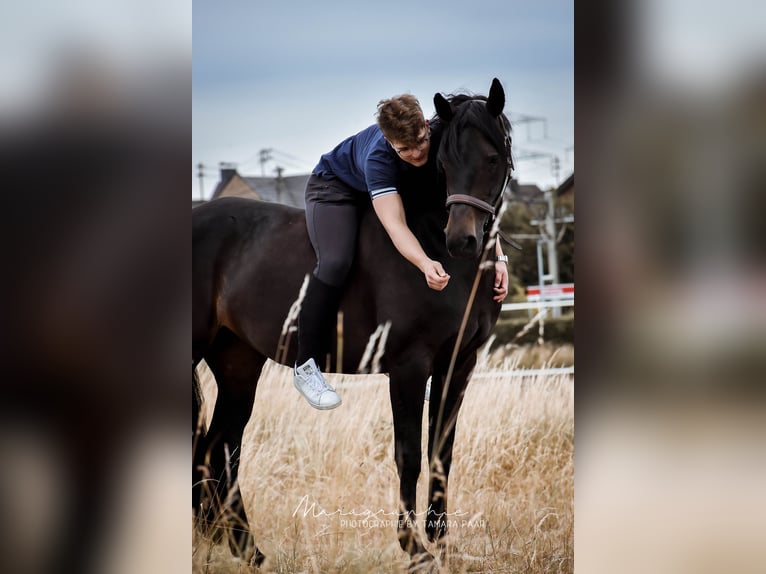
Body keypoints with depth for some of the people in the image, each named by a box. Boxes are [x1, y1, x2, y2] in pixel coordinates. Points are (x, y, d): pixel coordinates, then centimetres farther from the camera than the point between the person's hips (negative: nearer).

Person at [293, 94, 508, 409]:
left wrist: (497, 258, -38)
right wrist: (424, 264, -67)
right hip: (334, 187, -6)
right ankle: (306, 366, -18)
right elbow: (395, 226, -48)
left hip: (395, 189, 6)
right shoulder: (378, 158, -41)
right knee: (335, 263, -29)